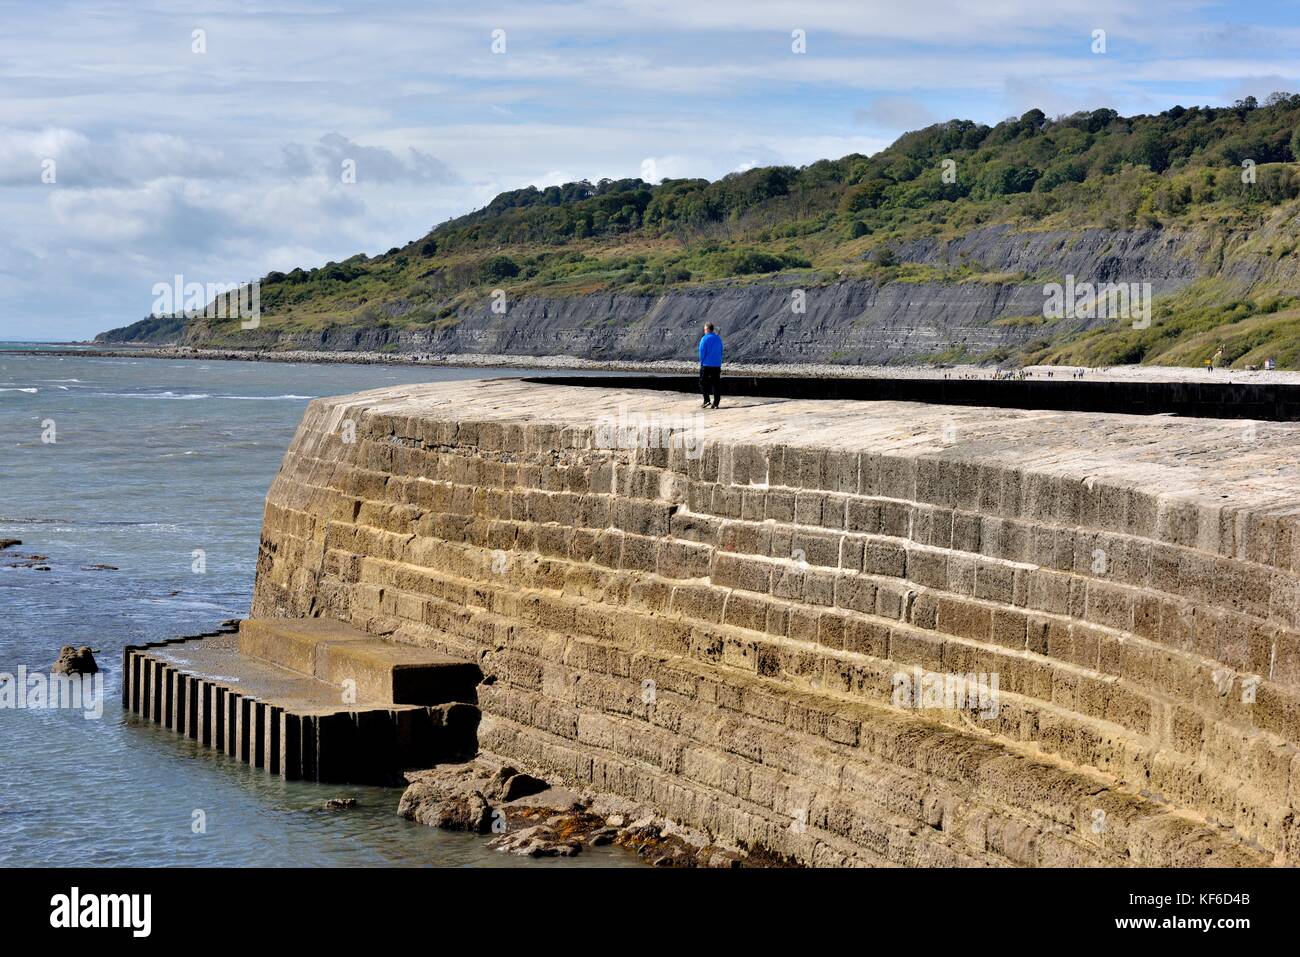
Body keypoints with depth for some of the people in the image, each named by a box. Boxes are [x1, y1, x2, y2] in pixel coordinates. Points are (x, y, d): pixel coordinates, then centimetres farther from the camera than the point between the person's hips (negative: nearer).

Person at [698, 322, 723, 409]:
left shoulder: (705, 339, -11)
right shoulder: (718, 338, 8)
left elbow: (702, 352, -11)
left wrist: (701, 363, 1)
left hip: (706, 364, -5)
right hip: (717, 365, 5)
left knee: (703, 382, 6)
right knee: (716, 383, 6)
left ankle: (706, 400, -4)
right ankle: (716, 403, 4)